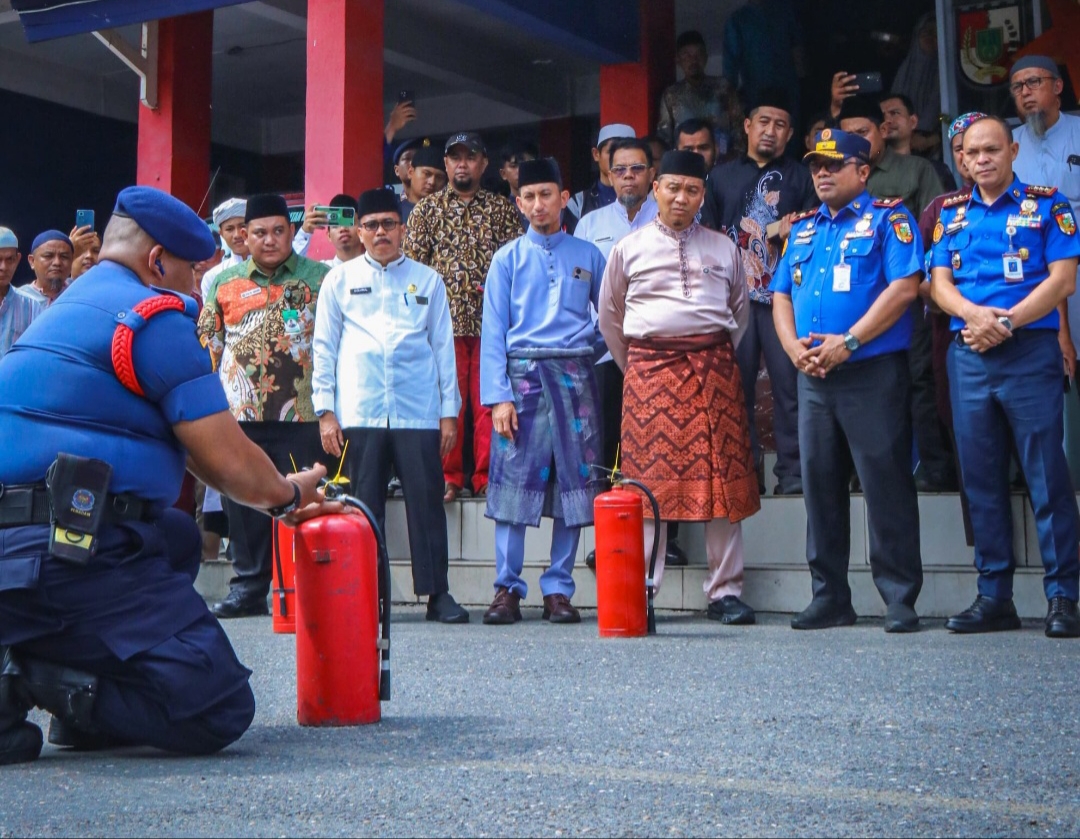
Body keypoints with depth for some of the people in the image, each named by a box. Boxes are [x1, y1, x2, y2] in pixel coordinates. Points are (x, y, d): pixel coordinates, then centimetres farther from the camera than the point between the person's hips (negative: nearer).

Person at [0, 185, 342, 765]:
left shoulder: (71, 306, 26)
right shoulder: (155, 315, -5)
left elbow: (192, 446, 31)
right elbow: (231, 463, -6)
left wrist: (278, 500, 34)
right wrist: (288, 493, 17)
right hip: (69, 551, -10)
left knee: (178, 538, 34)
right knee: (220, 711, -11)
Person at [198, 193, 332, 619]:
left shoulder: (319, 277, 6)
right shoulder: (225, 283, 12)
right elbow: (208, 344, 15)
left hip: (302, 413, -2)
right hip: (239, 415, 3)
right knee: (243, 503, 7)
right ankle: (248, 585, 16)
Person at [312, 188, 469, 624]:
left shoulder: (427, 280, 13)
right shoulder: (340, 279, 12)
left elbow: (444, 345, 13)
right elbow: (323, 347, 10)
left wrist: (449, 410, 7)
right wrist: (325, 411, 2)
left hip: (418, 412, 0)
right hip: (358, 413, 0)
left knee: (427, 502, -3)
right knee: (363, 505, 2)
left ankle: (437, 593, 3)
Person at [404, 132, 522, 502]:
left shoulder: (503, 209, 12)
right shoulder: (427, 210, 11)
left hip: (492, 320, 0)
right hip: (444, 321, 0)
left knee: (489, 402, 0)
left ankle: (487, 476, 9)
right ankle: (448, 477, 10)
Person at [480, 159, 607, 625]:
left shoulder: (587, 256, 13)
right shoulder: (507, 259, 9)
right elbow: (494, 331, 3)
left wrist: (593, 344, 1)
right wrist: (498, 395, -6)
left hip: (575, 375, 2)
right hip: (523, 373, -1)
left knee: (573, 481, 1)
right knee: (513, 479, -6)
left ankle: (558, 590, 8)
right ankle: (508, 588, 2)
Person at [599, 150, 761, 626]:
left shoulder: (723, 248, 13)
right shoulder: (629, 249, 9)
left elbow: (740, 310, 23)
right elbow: (609, 317, 16)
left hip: (714, 369, 1)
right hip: (650, 371, -1)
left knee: (723, 479, -2)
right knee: (650, 480, -4)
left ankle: (725, 592, 4)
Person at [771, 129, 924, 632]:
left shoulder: (888, 218, 0)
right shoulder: (803, 228, 19)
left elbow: (904, 287, -12)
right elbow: (781, 294, 16)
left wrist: (848, 341, -17)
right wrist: (794, 347, -2)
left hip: (872, 373, -6)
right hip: (814, 378, 6)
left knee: (886, 484, -5)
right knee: (820, 486, 8)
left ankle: (900, 600, 1)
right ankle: (830, 597, 17)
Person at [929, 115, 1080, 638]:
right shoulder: (952, 214, 14)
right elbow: (940, 282, 8)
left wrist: (1006, 322, -15)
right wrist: (974, 314, -12)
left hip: (1030, 350, -4)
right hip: (967, 355, 4)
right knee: (981, 477, 6)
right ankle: (994, 598, 13)